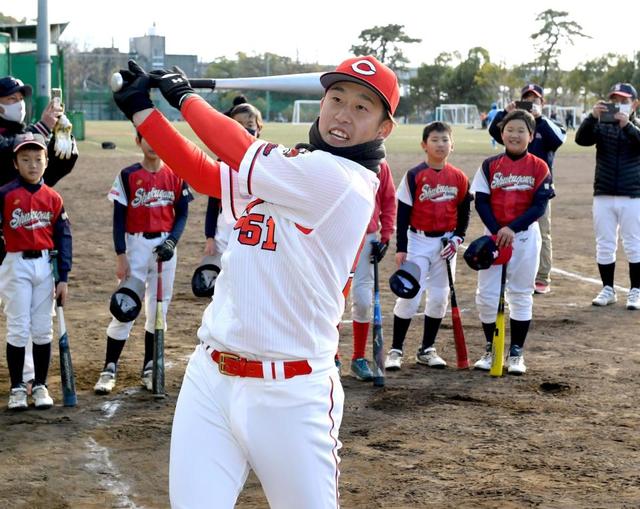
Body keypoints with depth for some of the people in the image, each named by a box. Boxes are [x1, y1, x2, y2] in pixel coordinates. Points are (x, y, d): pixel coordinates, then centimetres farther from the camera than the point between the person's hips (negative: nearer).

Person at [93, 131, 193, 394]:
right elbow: (119, 218, -2)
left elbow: (182, 213, 9)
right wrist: (120, 256, -8)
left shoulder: (175, 175, 4)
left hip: (165, 246, 2)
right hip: (136, 246, -2)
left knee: (159, 309, 8)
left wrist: (172, 241, -8)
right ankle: (109, 369, 3)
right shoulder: (128, 176, -2)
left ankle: (150, 368, 18)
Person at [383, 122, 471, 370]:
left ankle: (427, 350, 20)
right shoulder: (414, 176, -7)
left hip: (445, 244, 4)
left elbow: (464, 213, 11)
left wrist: (457, 238, -4)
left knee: (439, 298, 7)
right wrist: (401, 248, -9)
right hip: (418, 242, -4)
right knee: (409, 297, -6)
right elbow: (402, 213, -6)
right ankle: (396, 350, 4)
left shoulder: (459, 178, 3)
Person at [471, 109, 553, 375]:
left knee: (521, 294, 6)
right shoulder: (490, 166, 2)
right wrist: (497, 232, -15)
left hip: (525, 236, -1)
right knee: (486, 294, 1)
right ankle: (491, 350, 15)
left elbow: (539, 205, -8)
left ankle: (516, 353, 14)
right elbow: (481, 202, -2)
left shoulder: (539, 168, -1)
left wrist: (512, 228, -19)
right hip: (493, 234, 1)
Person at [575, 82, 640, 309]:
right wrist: (592, 116, -25)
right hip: (603, 196, 2)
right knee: (604, 245, 8)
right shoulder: (602, 126, 6)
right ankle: (608, 290, 18)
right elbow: (581, 139, -11)